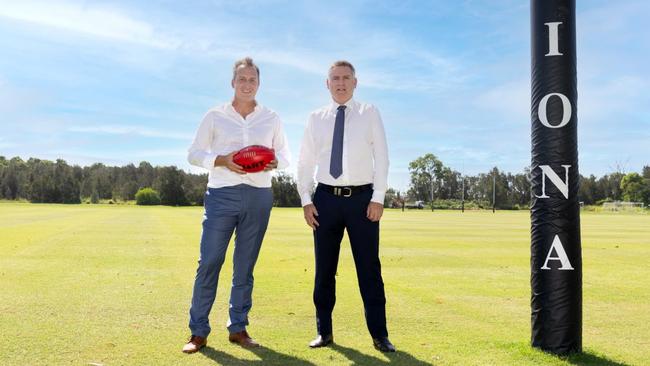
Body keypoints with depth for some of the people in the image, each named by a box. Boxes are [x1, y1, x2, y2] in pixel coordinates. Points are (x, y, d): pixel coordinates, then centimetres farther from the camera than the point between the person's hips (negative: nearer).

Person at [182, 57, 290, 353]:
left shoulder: (271, 118, 10)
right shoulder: (215, 116, 5)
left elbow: (285, 155, 15)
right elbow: (194, 154, 5)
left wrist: (273, 162, -9)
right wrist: (222, 160, -13)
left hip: (259, 196, 2)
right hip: (222, 194, -2)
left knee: (245, 265, 7)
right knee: (209, 262, -5)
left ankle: (238, 327, 18)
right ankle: (198, 331, 6)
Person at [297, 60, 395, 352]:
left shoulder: (369, 113, 4)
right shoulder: (316, 118, 8)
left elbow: (381, 156, -1)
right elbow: (305, 161, 8)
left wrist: (378, 198, -9)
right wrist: (306, 200, -1)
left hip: (362, 198, -2)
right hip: (326, 198, 2)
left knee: (369, 268, 4)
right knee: (324, 268, 8)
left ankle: (379, 334, 14)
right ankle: (324, 331, 22)